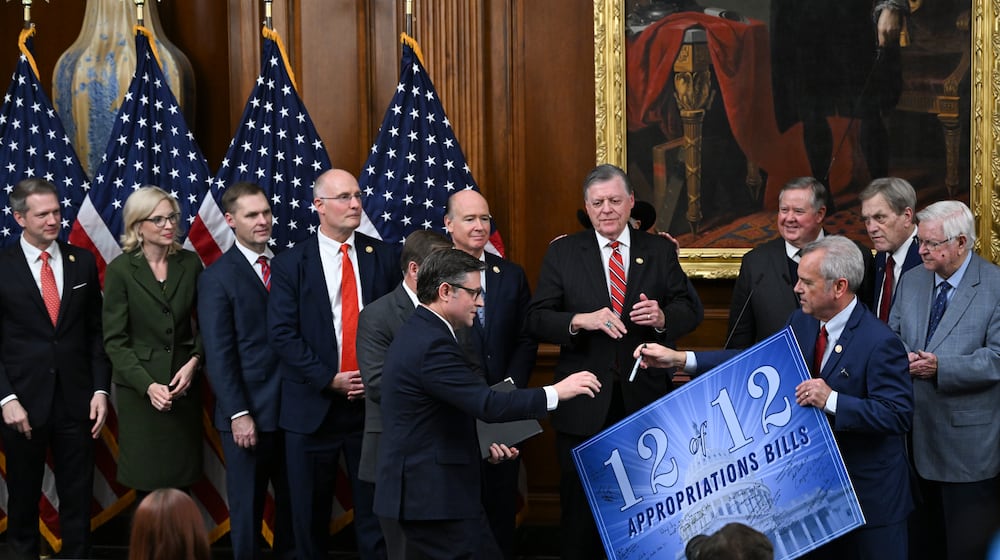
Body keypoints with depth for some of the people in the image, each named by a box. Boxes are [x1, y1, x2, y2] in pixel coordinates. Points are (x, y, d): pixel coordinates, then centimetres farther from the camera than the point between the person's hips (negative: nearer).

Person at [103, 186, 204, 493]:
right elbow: (114, 339, -6)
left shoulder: (190, 263, 4)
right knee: (147, 481, 1)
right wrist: (148, 385, -16)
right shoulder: (120, 270, -5)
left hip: (184, 383, 2)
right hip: (139, 388, -2)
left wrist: (193, 362, -9)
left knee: (183, 478, 2)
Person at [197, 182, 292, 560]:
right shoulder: (217, 277, -4)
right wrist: (238, 413, -14)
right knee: (247, 507, 7)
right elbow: (218, 355, -8)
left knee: (294, 503, 11)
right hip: (250, 413, -4)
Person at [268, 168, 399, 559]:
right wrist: (330, 380, -13)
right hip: (313, 406, -1)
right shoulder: (290, 264, -1)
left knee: (375, 512, 5)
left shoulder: (383, 257, 5)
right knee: (310, 516, 8)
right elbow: (282, 335, -7)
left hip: (373, 404, 1)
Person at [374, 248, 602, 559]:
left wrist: (481, 444, 14)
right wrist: (556, 392, -19)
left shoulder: (417, 333, 14)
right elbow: (488, 405, -26)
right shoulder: (433, 345, -20)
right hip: (437, 495, -11)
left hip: (416, 485, 11)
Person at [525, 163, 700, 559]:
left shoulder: (660, 251, 6)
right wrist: (581, 320, -21)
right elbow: (537, 320, -3)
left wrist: (662, 317, -18)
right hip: (584, 406, -1)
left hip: (645, 400, 1)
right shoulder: (563, 253, 2)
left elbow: (688, 312, 4)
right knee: (580, 508, 6)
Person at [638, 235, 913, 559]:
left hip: (870, 494, -7)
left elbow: (899, 414, -25)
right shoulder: (801, 323, 3)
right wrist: (679, 359, 1)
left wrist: (832, 401, -33)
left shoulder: (880, 343, -21)